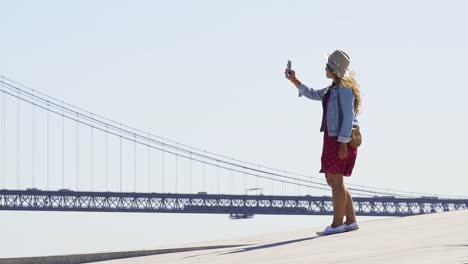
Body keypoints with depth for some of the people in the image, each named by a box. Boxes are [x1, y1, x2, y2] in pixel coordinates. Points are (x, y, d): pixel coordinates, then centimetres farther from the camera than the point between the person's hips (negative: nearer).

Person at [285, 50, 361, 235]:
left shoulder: (345, 89, -11)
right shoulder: (332, 89, 18)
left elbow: (348, 116, -17)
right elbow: (312, 95, 30)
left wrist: (343, 142, -21)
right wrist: (294, 81, 22)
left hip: (341, 140, -10)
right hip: (332, 138, 10)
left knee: (335, 180, -9)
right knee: (334, 181, 10)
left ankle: (337, 224, -8)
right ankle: (351, 221, 13)